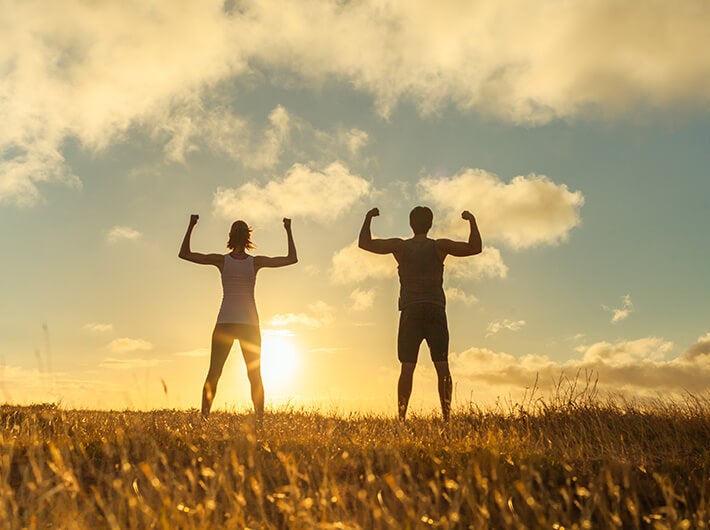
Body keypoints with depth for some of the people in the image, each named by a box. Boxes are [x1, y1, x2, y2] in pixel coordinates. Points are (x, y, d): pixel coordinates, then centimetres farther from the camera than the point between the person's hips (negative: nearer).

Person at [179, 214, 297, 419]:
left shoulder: (222, 260, -4)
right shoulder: (256, 262, -4)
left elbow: (184, 254, 1)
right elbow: (292, 258, 1)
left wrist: (191, 226, 5)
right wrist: (289, 231, 6)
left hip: (224, 323, 0)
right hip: (249, 324, 0)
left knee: (213, 374, 7)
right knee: (255, 376, 9)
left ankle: (204, 416, 3)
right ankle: (260, 418, 6)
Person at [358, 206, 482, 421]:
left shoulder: (400, 246, 6)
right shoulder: (439, 246, 4)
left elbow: (365, 243, 6)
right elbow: (475, 248, 2)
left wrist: (368, 218, 18)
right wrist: (472, 221, 11)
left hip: (410, 311, 1)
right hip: (435, 311, 0)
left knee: (407, 367, -1)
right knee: (442, 367, 1)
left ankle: (401, 419, -4)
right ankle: (447, 417, -1)